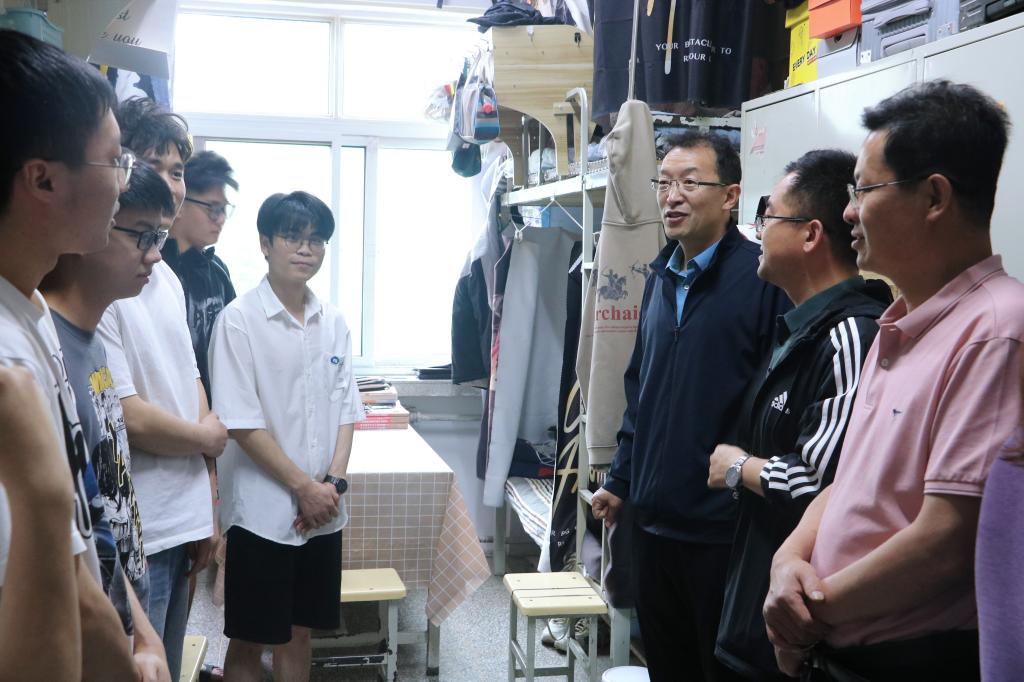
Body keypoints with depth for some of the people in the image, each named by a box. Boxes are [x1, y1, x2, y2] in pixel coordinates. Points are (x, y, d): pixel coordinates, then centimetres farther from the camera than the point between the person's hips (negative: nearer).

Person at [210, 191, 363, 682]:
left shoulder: (333, 322, 7)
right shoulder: (239, 320, -10)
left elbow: (346, 411, 8)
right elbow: (242, 424, -14)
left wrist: (333, 483, -6)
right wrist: (303, 486, -13)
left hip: (323, 510, 5)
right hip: (264, 509, -5)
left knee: (299, 631, 17)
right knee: (250, 641, 7)